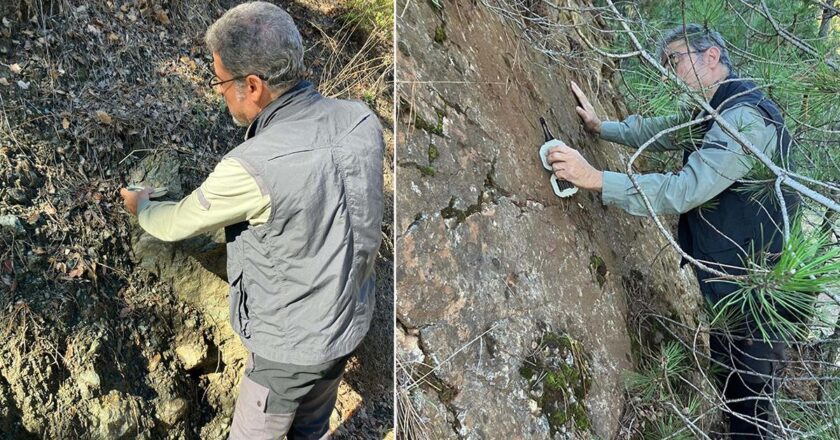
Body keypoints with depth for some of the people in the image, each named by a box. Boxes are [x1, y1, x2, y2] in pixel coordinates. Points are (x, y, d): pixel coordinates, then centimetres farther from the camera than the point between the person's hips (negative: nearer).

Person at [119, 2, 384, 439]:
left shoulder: (250, 170, -32)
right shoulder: (363, 121, -14)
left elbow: (177, 225, -11)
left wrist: (139, 206, 12)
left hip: (291, 347, -6)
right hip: (350, 322, 6)